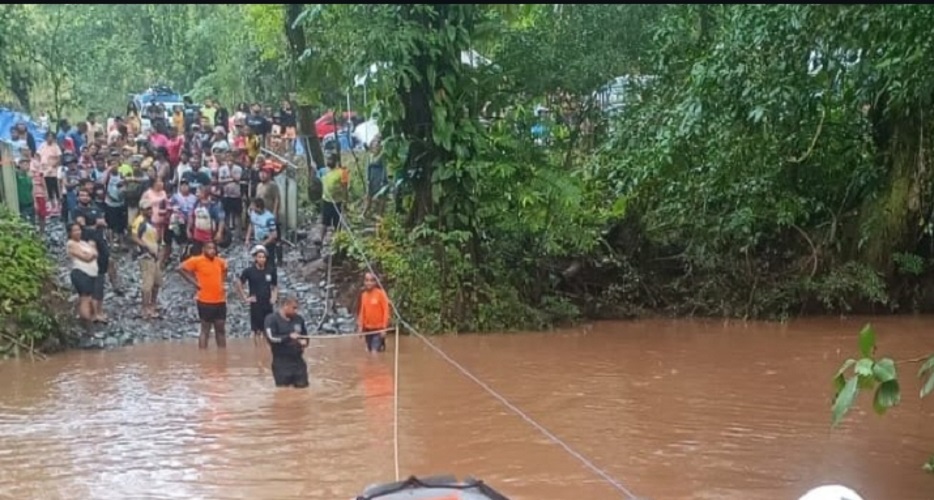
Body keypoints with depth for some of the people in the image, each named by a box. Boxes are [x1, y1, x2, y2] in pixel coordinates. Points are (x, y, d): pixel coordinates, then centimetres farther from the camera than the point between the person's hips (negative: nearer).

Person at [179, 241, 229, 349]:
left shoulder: (220, 262, 7)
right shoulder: (197, 260, -9)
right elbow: (181, 269, -11)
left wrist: (223, 283, 11)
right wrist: (194, 282, -13)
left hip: (220, 301, 6)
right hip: (205, 301, -6)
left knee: (221, 329, 12)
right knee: (205, 330, -1)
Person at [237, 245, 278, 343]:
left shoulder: (271, 271, 2)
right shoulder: (249, 271, -7)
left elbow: (275, 286, 14)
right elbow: (239, 285, 0)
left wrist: (274, 297, 1)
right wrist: (245, 298, -4)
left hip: (268, 304, 3)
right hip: (255, 304, -3)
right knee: (257, 330, 1)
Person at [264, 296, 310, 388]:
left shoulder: (299, 319, 6)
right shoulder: (272, 319, -9)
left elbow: (305, 335, 19)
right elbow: (271, 338, -20)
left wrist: (305, 341, -4)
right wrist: (289, 337, -26)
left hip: (297, 359, 4)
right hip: (281, 361, -4)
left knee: (302, 384, 2)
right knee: (284, 386, -3)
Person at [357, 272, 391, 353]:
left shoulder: (380, 293, -9)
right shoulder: (364, 295, 7)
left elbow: (386, 310, -9)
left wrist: (384, 327, -13)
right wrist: (361, 326, 11)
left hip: (378, 328, -6)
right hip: (367, 328, 6)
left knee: (375, 352, -13)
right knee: (368, 351, 8)